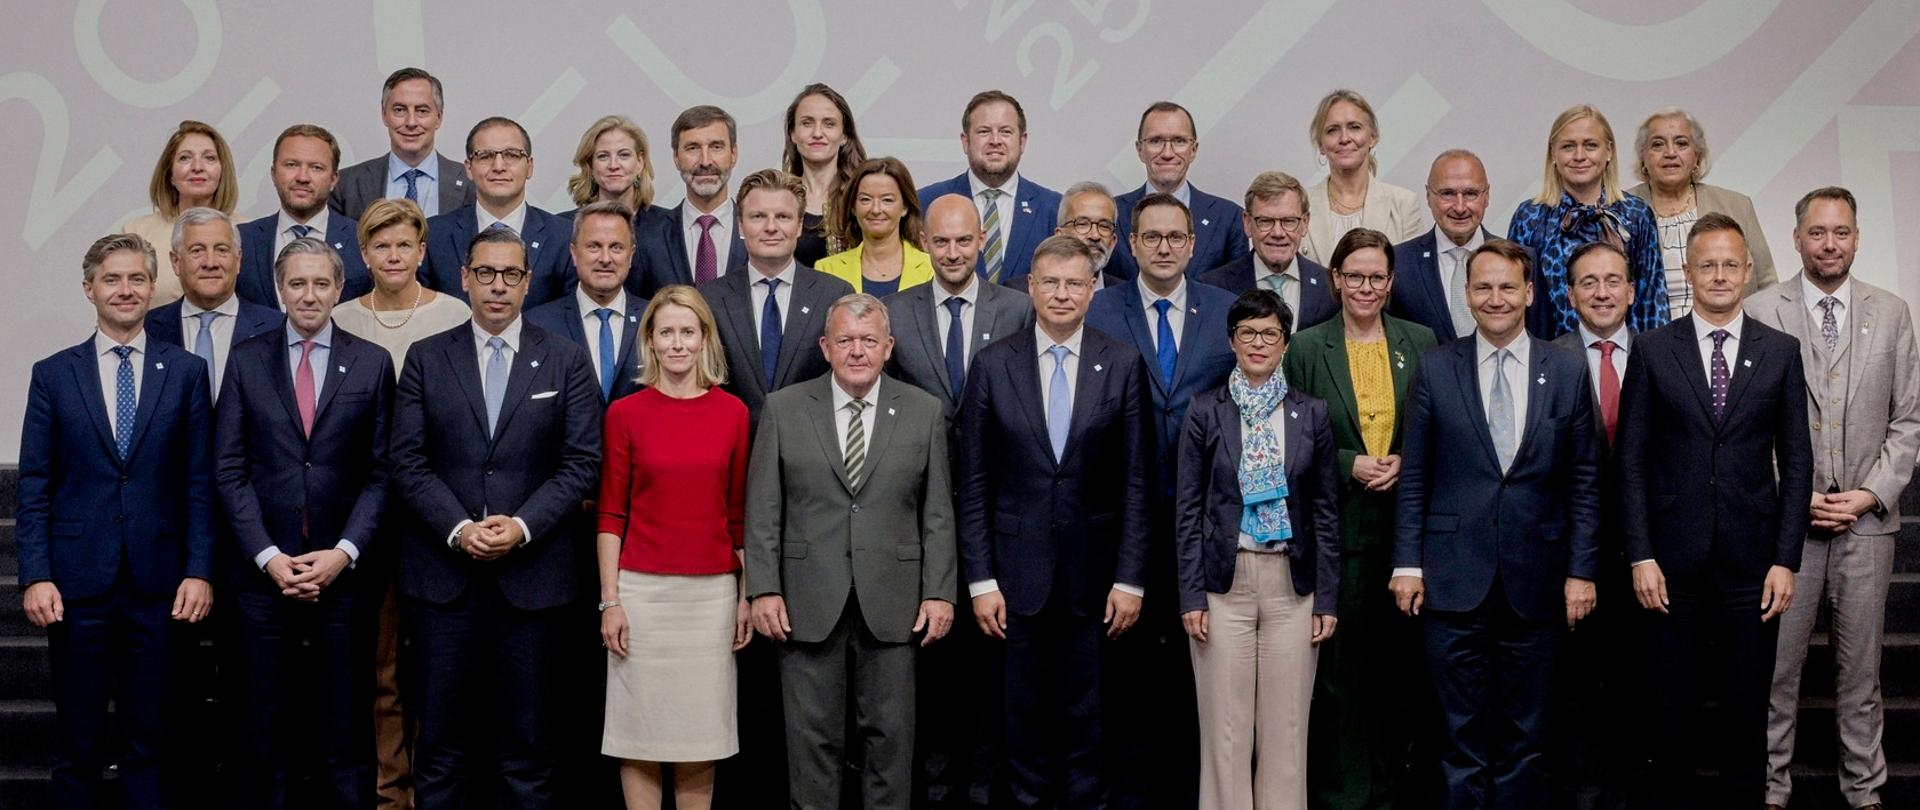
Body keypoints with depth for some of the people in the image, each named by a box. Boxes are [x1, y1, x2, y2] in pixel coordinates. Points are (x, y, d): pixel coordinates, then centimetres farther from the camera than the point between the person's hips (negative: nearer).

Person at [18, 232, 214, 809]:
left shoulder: (186, 371, 5)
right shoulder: (53, 374, 5)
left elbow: (199, 482, 3)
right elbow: (34, 487, 3)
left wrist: (199, 571, -3)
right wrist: (35, 576, -6)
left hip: (158, 585, 0)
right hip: (78, 583, 0)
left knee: (147, 738, 7)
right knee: (78, 742, 8)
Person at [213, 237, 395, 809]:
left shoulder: (372, 363, 5)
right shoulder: (247, 361, 7)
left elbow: (381, 472, 2)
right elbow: (230, 470, 3)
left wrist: (344, 553, -9)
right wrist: (268, 557, -7)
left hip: (343, 570, 0)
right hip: (263, 571, 1)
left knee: (346, 730, 4)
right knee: (263, 733, 5)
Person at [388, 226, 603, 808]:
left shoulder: (566, 362, 5)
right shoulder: (426, 360, 6)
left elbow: (582, 463, 0)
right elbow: (408, 462, 1)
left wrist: (522, 525, -12)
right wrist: (458, 528, -12)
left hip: (531, 572, 0)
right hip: (442, 571, 1)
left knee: (527, 738, 5)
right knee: (440, 738, 6)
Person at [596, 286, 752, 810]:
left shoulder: (732, 413, 4)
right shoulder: (625, 414, 0)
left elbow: (739, 514, 7)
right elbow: (611, 514, 1)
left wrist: (747, 595, 5)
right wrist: (609, 601, -5)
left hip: (711, 590, 1)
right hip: (642, 589, -1)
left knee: (701, 727, 7)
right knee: (641, 728, 4)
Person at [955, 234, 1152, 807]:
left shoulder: (1123, 364, 0)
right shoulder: (993, 364, 1)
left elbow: (1136, 481, 0)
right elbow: (973, 482, 2)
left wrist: (1130, 578, -4)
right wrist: (980, 579, -3)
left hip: (1094, 570, 0)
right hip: (1019, 571, 1)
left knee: (1087, 714, 7)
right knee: (1025, 715, 9)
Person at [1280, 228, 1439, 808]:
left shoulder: (1420, 343, 8)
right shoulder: (1306, 348, 2)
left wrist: (1405, 463, -8)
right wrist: (1349, 466, -11)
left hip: (1404, 518, 2)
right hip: (1338, 525, -2)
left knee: (1399, 654, 6)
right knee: (1340, 658, 0)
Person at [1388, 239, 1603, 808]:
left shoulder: (1567, 371, 4)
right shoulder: (1435, 369, 3)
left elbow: (1584, 481, 5)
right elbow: (1413, 478, 4)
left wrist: (1581, 570, 0)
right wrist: (1408, 563, -1)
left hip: (1534, 581, 1)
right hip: (1454, 578, -1)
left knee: (1525, 739, 9)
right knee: (1462, 739, 5)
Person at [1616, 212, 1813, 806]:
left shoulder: (1781, 351, 5)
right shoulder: (1652, 350, 2)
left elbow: (1796, 461, 4)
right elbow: (1632, 461, 0)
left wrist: (1786, 559, -3)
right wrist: (1640, 555, -6)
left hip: (1752, 560, 1)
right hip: (1673, 561, -1)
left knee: (1748, 707, 8)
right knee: (1672, 706, 7)